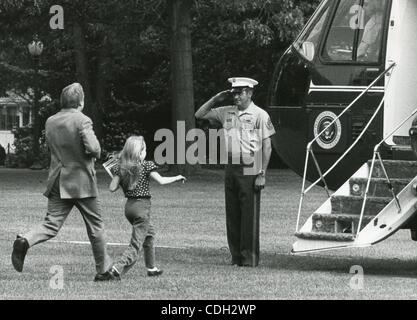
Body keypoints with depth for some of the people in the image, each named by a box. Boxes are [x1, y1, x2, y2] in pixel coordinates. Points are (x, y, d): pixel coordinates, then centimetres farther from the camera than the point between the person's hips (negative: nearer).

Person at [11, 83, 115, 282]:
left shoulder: (50, 122, 7)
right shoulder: (82, 121, -13)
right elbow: (93, 148, -22)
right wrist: (96, 153, 0)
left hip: (58, 182, 5)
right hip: (82, 182, -5)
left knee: (51, 225, 2)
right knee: (95, 227, 9)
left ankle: (25, 241, -27)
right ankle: (103, 270, 17)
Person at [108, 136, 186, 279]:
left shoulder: (121, 168, 1)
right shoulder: (145, 166, -12)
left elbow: (112, 188, -3)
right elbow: (161, 181, -15)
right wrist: (177, 178, -1)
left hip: (129, 206, 7)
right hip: (142, 207, -7)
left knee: (149, 234, 27)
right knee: (136, 242, -6)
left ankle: (151, 268, 35)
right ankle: (118, 268, -24)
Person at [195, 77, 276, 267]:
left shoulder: (260, 115, -3)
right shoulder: (226, 113, 10)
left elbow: (267, 147, -4)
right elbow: (200, 115, 18)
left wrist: (262, 174, -9)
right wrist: (215, 99, 5)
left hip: (250, 172, -5)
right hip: (231, 170, 5)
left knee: (249, 216, -4)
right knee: (232, 215, 7)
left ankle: (250, 258, 1)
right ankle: (236, 256, 14)